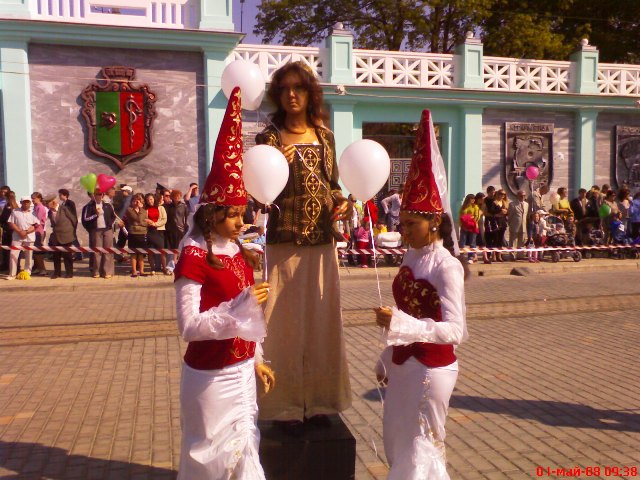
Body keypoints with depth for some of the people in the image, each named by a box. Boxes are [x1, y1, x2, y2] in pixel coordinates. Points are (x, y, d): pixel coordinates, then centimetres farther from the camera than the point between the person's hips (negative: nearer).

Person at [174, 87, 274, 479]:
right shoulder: (194, 256, -17)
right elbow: (189, 326, -22)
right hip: (211, 376, -7)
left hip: (241, 370, 7)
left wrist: (255, 360, 14)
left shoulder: (235, 251, 6)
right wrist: (240, 306, -29)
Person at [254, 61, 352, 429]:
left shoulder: (324, 135, 10)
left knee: (323, 320, 8)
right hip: (285, 242, -3)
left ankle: (320, 401, 23)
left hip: (322, 241, 4)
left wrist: (342, 202, -5)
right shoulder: (270, 137, -1)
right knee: (287, 322, 1)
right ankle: (288, 406, 15)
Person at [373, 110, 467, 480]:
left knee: (420, 449, 8)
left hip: (432, 368, -8)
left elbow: (454, 330, -25)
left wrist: (399, 322, -36)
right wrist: (386, 361, 16)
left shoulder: (446, 266, -19)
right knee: (398, 445, 22)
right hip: (403, 364, 8)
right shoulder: (410, 259, 4)